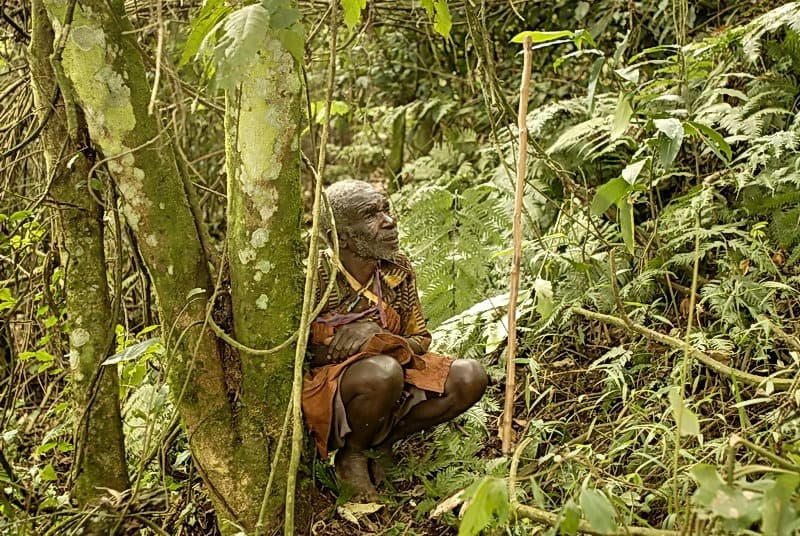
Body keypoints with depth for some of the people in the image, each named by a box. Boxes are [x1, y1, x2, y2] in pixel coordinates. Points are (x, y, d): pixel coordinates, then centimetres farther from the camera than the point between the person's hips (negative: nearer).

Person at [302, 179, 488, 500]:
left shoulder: (397, 269, -2)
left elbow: (421, 339, 4)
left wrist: (377, 337, -16)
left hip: (394, 386, 5)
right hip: (326, 387, -5)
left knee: (470, 377, -15)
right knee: (382, 371, -38)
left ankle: (378, 440, -5)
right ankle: (351, 456, -8)